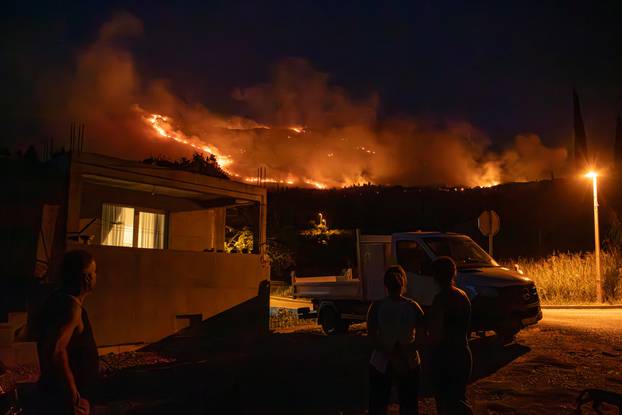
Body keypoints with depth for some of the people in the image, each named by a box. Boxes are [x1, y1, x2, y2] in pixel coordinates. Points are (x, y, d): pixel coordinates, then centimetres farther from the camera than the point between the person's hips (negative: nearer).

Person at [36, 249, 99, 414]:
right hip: (65, 400, -9)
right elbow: (57, 351, -34)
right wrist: (74, 398, -26)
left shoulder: (60, 299, 7)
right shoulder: (72, 305, -22)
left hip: (58, 394, 9)